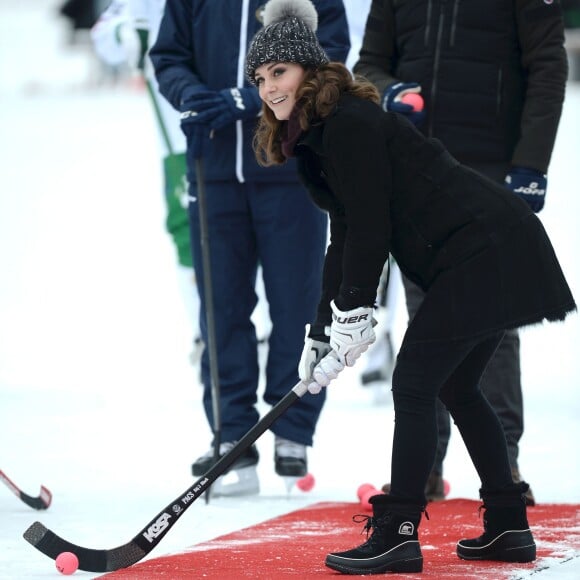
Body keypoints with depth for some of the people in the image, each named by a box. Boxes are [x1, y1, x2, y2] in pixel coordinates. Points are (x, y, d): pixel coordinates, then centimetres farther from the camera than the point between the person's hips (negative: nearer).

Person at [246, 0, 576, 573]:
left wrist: (354, 313, -13)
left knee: (414, 383, -10)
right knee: (456, 387, 17)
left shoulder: (349, 123, -15)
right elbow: (346, 238, 18)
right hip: (492, 253, 11)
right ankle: (509, 527, 22)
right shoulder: (314, 135, 16)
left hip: (480, 254, -11)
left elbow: (371, 226, -17)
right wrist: (321, 332, 13)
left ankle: (397, 535, -9)